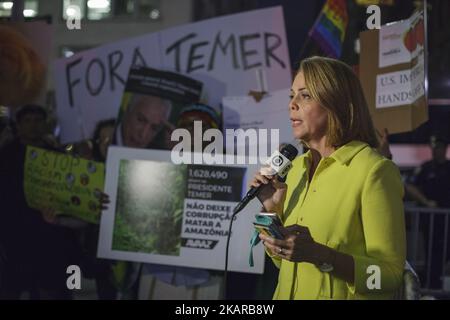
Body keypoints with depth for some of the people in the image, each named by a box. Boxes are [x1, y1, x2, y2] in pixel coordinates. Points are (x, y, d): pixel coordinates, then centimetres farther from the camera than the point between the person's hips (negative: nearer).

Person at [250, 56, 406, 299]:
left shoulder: (374, 170, -15)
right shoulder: (297, 167, 5)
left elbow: (391, 275, -18)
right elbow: (284, 262, 12)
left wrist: (320, 255, -29)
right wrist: (272, 210, -3)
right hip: (289, 293, 6)